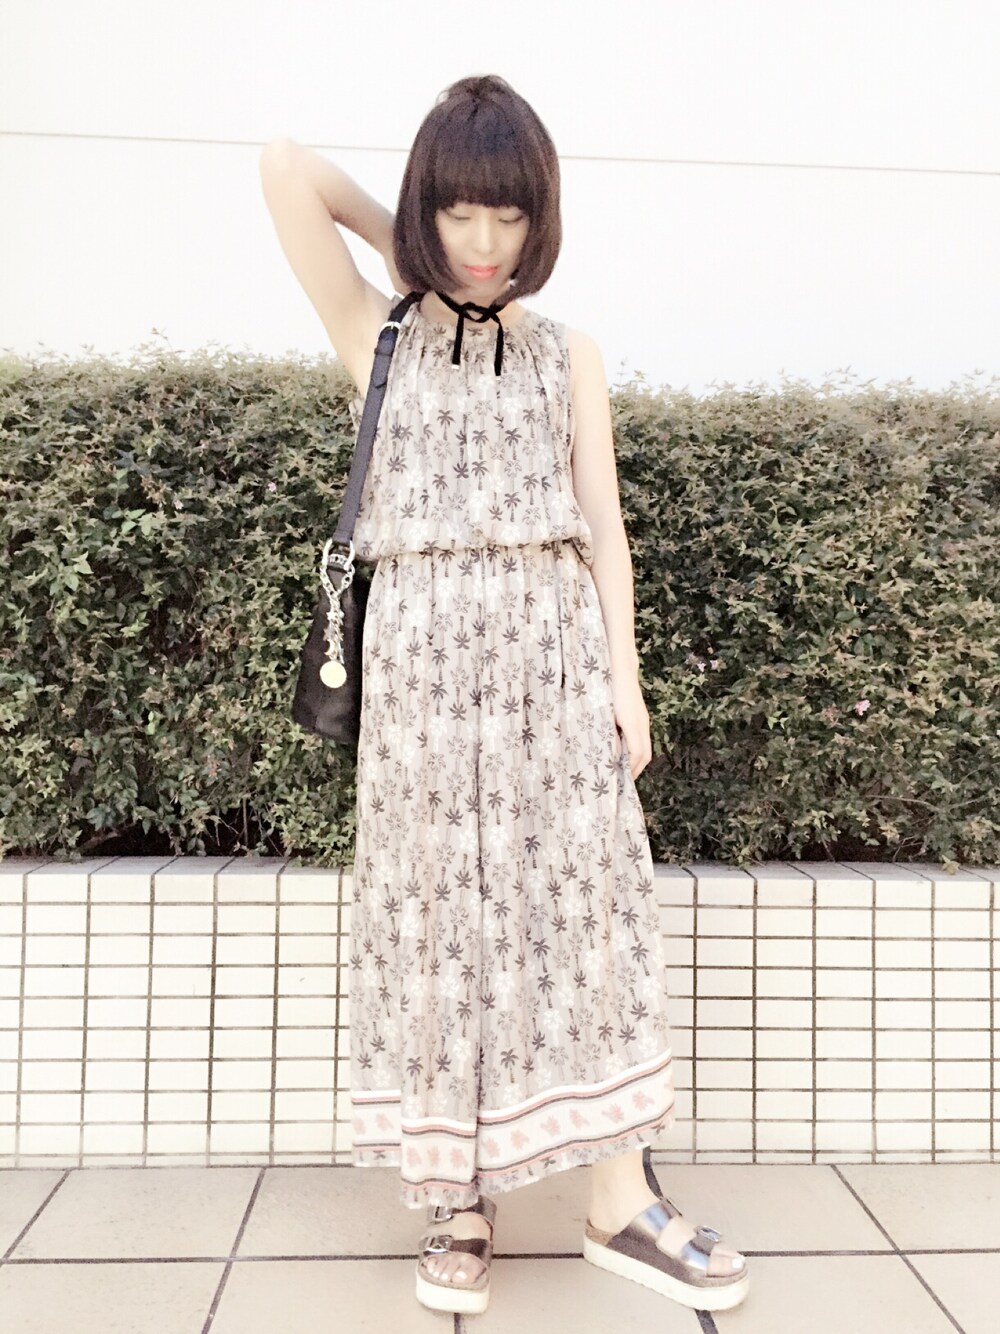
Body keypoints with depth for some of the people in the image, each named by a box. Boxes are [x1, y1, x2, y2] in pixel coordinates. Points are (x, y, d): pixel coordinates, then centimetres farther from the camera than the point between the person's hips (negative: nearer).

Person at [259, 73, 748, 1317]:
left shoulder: (569, 356, 12)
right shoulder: (376, 338, 9)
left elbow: (602, 525, 7)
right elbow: (285, 168, 2)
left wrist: (625, 674, 0)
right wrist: (404, 243, 13)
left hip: (554, 653, 2)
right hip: (424, 655, -1)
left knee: (581, 906, 2)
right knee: (435, 917, 2)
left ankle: (621, 1202, 14)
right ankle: (454, 1198, 17)